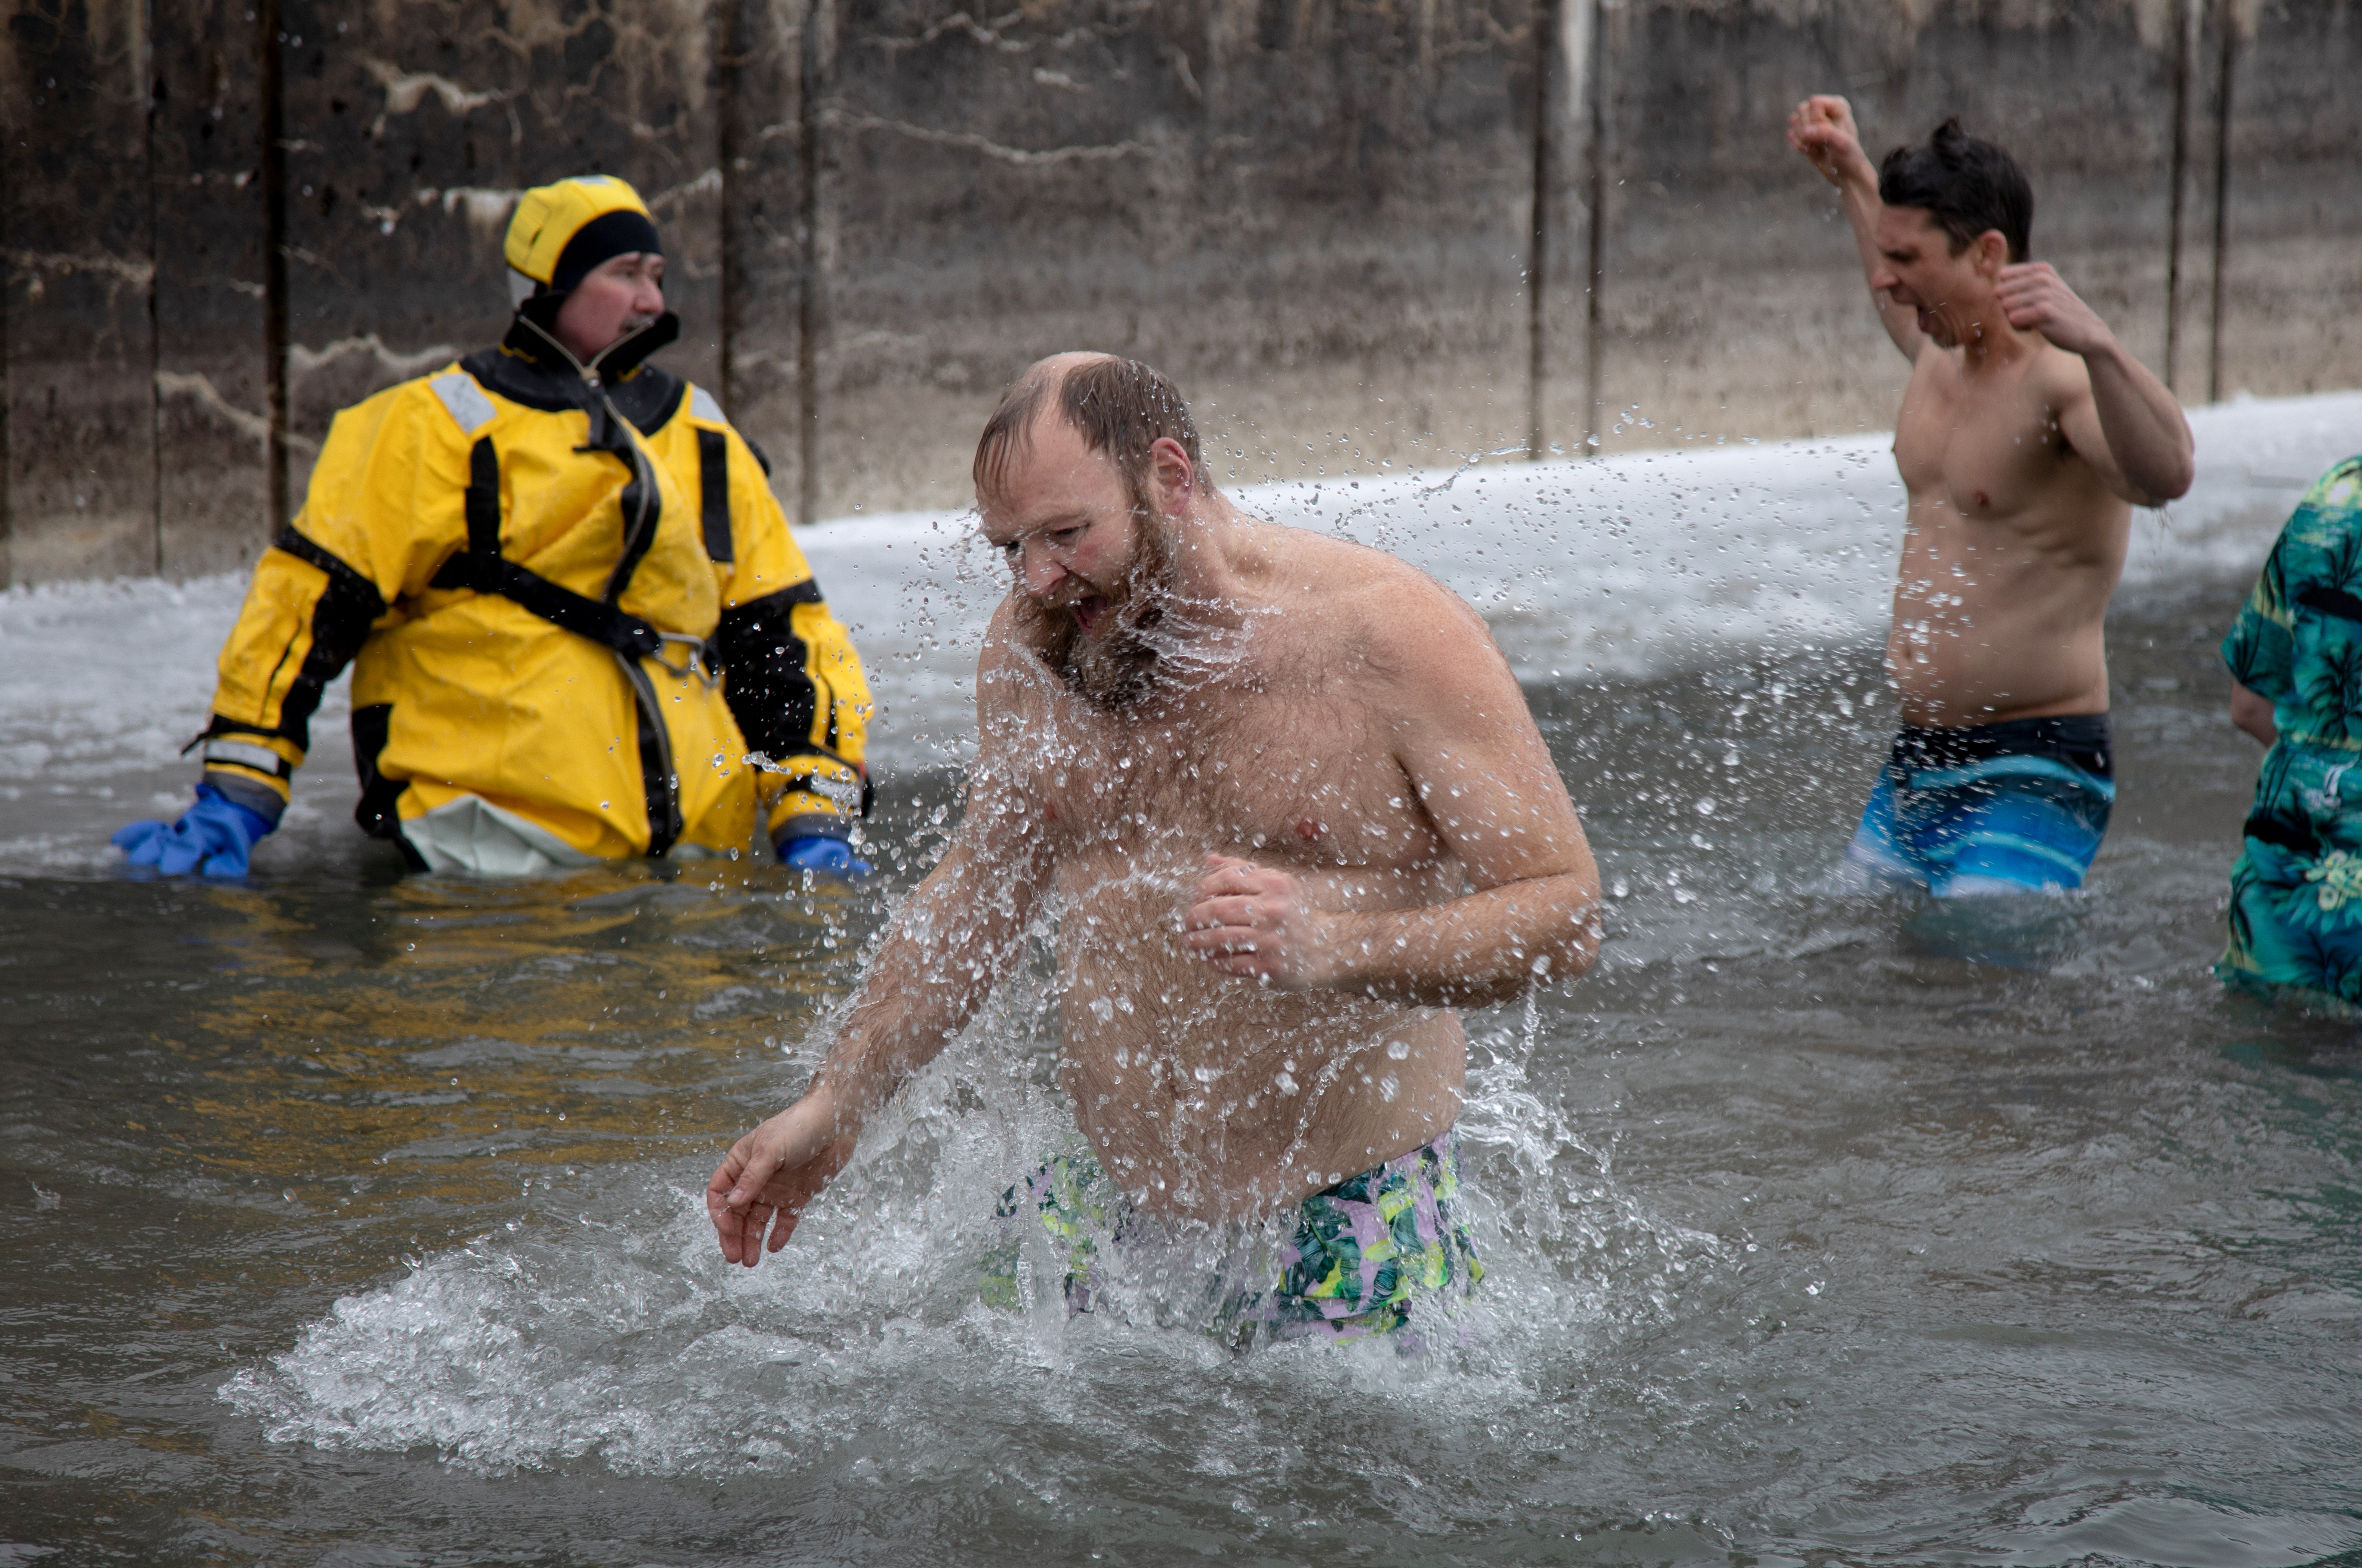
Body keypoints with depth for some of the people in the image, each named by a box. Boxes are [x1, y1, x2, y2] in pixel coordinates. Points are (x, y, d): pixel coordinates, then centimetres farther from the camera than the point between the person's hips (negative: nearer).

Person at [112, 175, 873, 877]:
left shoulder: (704, 442, 23)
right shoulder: (439, 426, 6)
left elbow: (783, 633, 23)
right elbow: (309, 598, 2)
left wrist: (814, 824, 10)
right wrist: (231, 805, -6)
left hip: (694, 840, 5)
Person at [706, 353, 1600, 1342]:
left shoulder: (1390, 637, -12)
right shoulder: (1030, 647, 4)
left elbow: (1567, 911, -14)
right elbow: (979, 892, 20)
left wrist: (1330, 947, -29)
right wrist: (832, 1109, 14)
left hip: (1346, 1226, -4)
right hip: (1107, 1208, 4)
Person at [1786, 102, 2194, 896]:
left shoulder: (2063, 377, -17)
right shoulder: (1942, 352, 10)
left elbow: (2164, 477, -39)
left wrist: (2097, 344, -54)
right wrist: (1849, 174, 44)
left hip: (2034, 774, -9)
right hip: (1915, 764, 9)